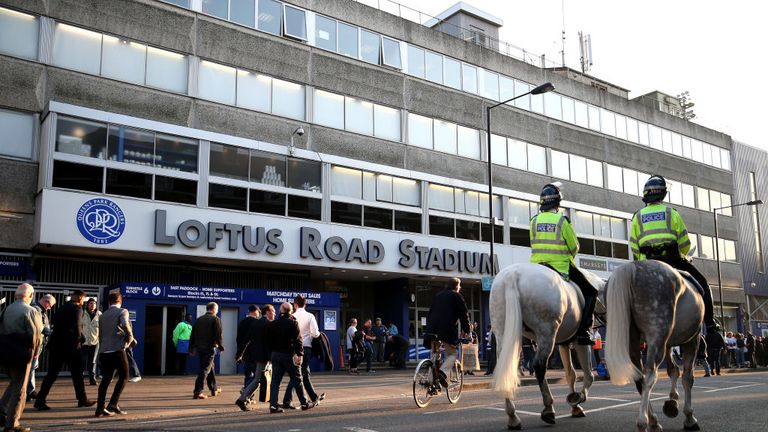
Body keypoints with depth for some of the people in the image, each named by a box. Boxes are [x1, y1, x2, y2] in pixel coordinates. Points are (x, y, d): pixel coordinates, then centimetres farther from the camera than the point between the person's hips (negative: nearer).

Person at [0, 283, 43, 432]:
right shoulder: (31, 311, -13)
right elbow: (36, 335, -13)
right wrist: (35, 353, 3)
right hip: (22, 354, -6)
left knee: (13, 383, 24)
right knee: (19, 388, 5)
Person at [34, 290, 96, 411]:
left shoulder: (62, 307, 15)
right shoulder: (77, 308, -9)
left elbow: (53, 322, 14)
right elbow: (76, 326, -21)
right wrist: (78, 339, -10)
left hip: (55, 343, 7)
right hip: (69, 345, -7)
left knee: (52, 373, 9)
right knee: (77, 373, 6)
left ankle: (40, 400, 2)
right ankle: (82, 399, 14)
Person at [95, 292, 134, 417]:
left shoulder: (103, 316, 19)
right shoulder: (122, 311, 0)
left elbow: (100, 335, 21)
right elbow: (125, 325, -19)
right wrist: (130, 339, -4)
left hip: (103, 351, 6)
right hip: (117, 350, -6)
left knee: (105, 379, 10)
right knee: (123, 377, 5)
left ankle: (100, 408, 5)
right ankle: (113, 404, -5)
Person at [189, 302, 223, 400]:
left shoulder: (199, 319, 11)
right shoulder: (216, 319, -6)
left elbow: (193, 334, 10)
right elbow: (218, 335, -14)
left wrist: (191, 348, 13)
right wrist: (220, 346, -5)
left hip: (199, 348, 7)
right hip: (210, 348, -7)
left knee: (210, 367, 19)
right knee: (205, 369, -4)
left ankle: (214, 389, 30)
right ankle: (197, 392, -11)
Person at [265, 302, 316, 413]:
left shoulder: (272, 324, 8)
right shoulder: (293, 323, -9)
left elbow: (268, 341, 12)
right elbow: (297, 340, -16)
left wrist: (271, 355, 17)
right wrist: (300, 354, -15)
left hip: (275, 355, 5)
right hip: (288, 355, -5)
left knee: (275, 380, 6)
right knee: (297, 380, 5)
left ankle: (273, 405, 0)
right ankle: (304, 403, 13)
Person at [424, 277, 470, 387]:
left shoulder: (438, 295, 24)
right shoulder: (457, 297, 6)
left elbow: (430, 313, 27)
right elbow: (464, 314, 5)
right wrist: (466, 330, 12)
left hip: (433, 329, 5)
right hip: (448, 330, -5)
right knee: (452, 354, 3)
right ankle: (443, 372, -23)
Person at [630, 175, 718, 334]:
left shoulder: (638, 216, 10)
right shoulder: (671, 212, 6)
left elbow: (633, 246, 5)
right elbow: (684, 242, 3)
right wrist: (683, 256, 22)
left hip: (648, 263, 1)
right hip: (672, 259, -1)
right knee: (702, 284, 15)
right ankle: (709, 323, 10)